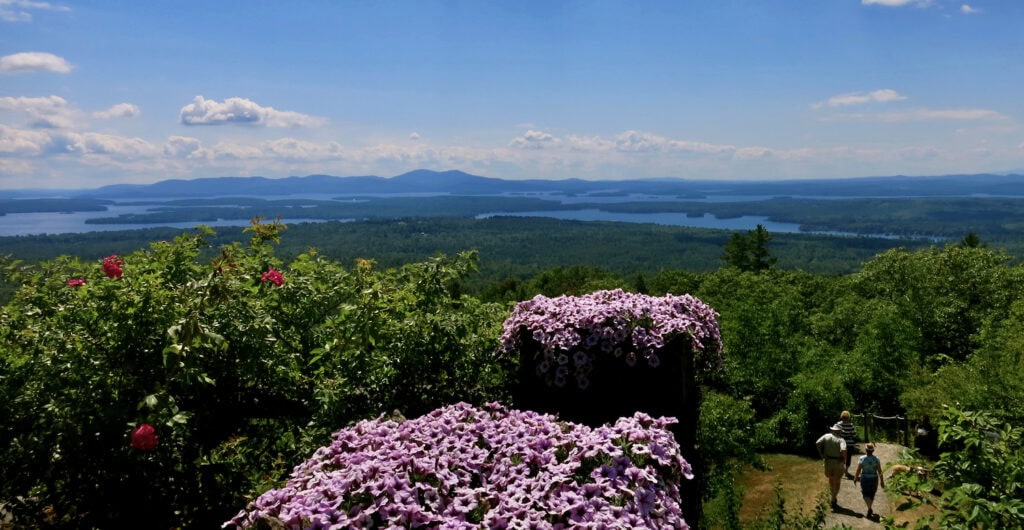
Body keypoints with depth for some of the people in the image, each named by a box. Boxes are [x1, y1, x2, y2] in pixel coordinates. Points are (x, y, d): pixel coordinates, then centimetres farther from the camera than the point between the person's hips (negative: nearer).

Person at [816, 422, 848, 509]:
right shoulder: (841, 440, -12)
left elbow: (817, 443, -13)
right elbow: (843, 450, -29)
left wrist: (821, 455, -4)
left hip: (828, 462, 3)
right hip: (838, 463, -3)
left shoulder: (826, 436, -2)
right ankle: (833, 501, 12)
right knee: (837, 482, 13)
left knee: (831, 479, 25)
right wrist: (844, 459, -10)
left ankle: (834, 497, 31)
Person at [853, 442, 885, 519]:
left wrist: (855, 478, 7)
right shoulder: (876, 459, -10)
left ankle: (869, 508, -9)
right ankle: (869, 510, 30)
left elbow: (858, 470, -8)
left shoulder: (862, 459, -12)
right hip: (874, 478, 2)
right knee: (872, 494, 21)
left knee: (866, 494, 12)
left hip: (864, 479, -2)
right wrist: (882, 481, 3)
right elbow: (880, 471, -8)